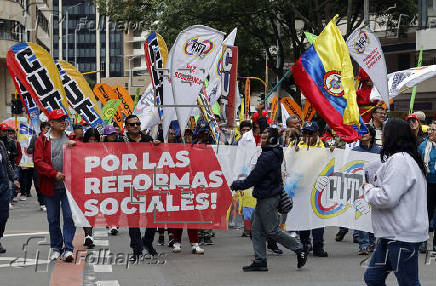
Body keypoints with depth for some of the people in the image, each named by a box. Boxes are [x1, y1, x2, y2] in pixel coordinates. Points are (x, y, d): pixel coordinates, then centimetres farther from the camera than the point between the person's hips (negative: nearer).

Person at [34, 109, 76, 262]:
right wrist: (55, 173, -18)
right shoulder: (42, 140, 1)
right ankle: (56, 248, 21)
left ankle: (68, 248, -4)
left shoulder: (70, 139, 8)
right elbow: (38, 162, -6)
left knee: (70, 217, -8)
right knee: (53, 219, 8)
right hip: (50, 187, 0)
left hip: (69, 186, 0)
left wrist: (75, 145, -12)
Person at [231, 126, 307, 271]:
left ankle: (299, 249, 5)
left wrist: (237, 185, -5)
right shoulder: (274, 154, 13)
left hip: (268, 198, -10)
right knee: (257, 229, 9)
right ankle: (260, 261, 10)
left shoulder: (268, 157, -19)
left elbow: (253, 178, -18)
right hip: (264, 197, 10)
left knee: (272, 230, -4)